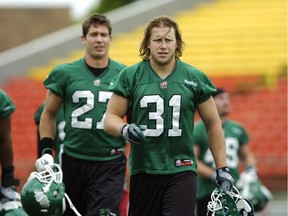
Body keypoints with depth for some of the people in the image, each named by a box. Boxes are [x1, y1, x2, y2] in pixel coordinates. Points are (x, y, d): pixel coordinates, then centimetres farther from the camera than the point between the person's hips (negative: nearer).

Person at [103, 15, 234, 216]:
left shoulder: (195, 78, 4)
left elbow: (213, 124, 11)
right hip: (143, 171, 1)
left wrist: (222, 169, 7)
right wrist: (124, 130, -20)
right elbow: (110, 118, 4)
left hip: (181, 171, -1)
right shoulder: (130, 77, 2)